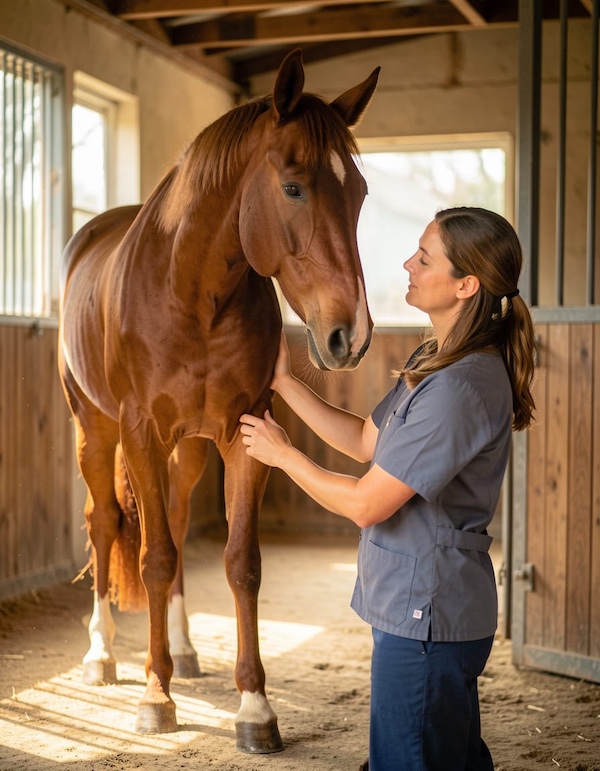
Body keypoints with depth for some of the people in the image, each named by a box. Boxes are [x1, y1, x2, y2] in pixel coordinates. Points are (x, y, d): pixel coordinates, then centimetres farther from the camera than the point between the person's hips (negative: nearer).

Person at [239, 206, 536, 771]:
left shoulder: (460, 388, -26)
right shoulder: (435, 360, 6)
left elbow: (365, 504, -22)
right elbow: (367, 441, 16)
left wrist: (283, 454, -6)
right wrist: (285, 383, 10)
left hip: (425, 614, -10)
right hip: (424, 604, 10)